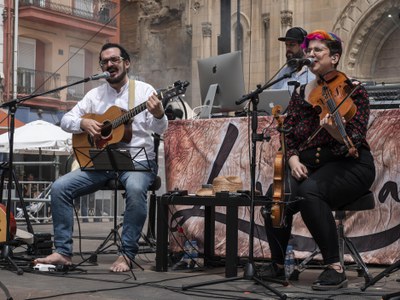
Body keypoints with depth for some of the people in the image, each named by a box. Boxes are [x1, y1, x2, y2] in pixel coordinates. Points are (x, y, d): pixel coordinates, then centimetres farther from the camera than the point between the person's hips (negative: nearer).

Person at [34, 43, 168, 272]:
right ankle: (63, 252, -10)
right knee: (60, 187, -14)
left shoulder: (144, 90, 1)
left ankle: (127, 254, -27)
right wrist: (84, 123, -9)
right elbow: (66, 120, 13)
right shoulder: (95, 94, 12)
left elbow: (160, 129, -9)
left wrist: (158, 115, -33)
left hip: (138, 160, -4)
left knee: (135, 188, -38)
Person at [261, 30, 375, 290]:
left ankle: (336, 268, -26)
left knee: (310, 192, -35)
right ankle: (278, 265, -3)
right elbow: (288, 133, 10)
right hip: (308, 165, 4)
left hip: (348, 165, -4)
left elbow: (356, 140, -13)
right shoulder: (301, 93, 12)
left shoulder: (353, 90, -2)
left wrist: (337, 132, -36)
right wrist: (293, 158, -10)